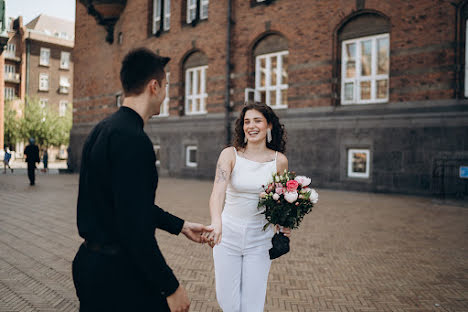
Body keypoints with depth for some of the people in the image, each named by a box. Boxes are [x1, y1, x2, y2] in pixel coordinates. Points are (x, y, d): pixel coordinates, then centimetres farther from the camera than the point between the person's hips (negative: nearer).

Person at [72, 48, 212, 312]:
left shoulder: (103, 129, 8)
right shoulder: (132, 138, -23)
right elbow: (135, 226, -26)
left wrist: (181, 226, 17)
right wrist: (171, 287, -18)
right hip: (119, 273, -9)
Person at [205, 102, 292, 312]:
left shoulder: (279, 160, -3)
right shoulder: (230, 154, -9)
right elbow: (217, 192, -24)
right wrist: (216, 222, -42)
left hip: (259, 238, 1)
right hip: (228, 234, 0)